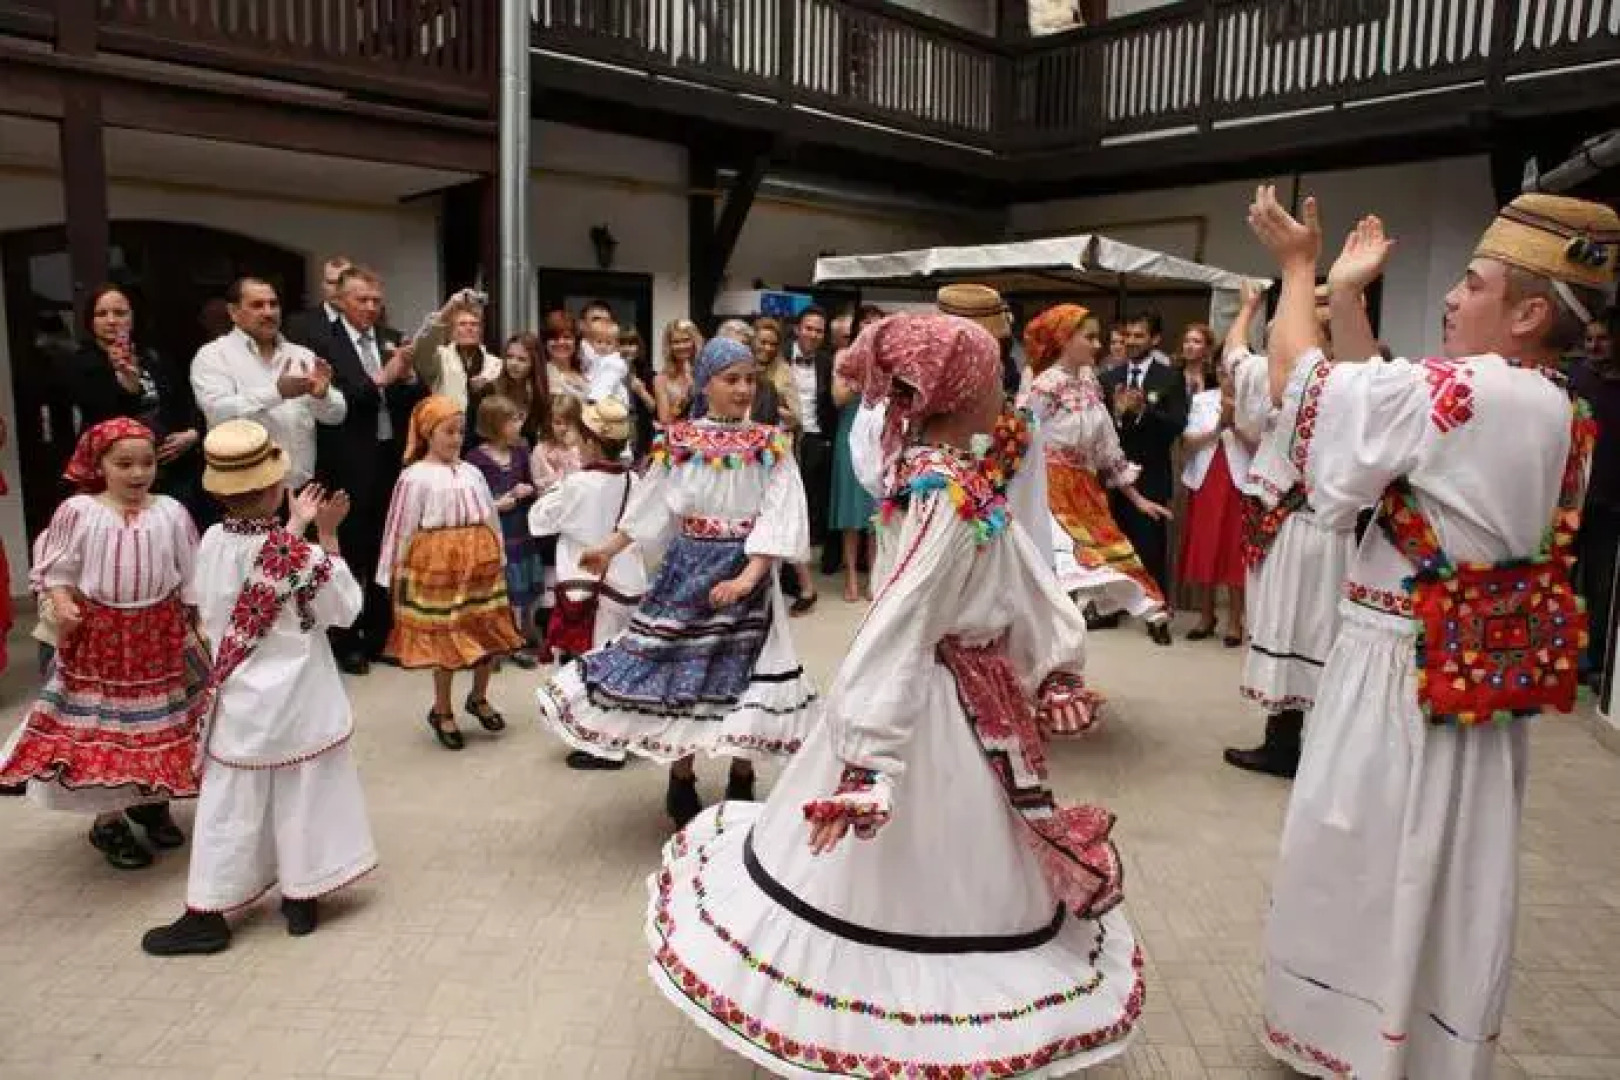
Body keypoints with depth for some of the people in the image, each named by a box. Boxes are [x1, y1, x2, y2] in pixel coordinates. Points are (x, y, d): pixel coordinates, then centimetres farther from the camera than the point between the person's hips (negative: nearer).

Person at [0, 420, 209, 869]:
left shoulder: (171, 512, -4)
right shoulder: (78, 511, -9)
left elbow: (191, 577, 2)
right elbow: (58, 569, -1)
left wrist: (203, 624, 2)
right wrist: (62, 605, -18)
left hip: (161, 632, 2)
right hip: (99, 634, -2)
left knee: (160, 720, 14)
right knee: (100, 725, 6)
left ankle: (153, 799, 35)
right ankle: (107, 820, 23)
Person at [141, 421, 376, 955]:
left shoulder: (212, 541, -7)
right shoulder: (301, 556, -20)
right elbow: (347, 608, -7)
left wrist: (293, 528, 13)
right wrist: (327, 536, -7)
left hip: (240, 701, 3)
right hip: (298, 703, -3)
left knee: (230, 805, 13)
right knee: (300, 800, 12)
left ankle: (206, 914, 20)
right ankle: (301, 899, 23)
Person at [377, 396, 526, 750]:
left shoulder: (472, 473, 8)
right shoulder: (415, 477, -7)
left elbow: (490, 520, 14)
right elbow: (402, 529, -5)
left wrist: (498, 560, 16)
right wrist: (394, 577, -3)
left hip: (481, 565, 5)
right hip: (438, 566, -5)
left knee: (491, 635, 10)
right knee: (446, 640, 2)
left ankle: (479, 698, 33)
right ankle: (442, 712, 21)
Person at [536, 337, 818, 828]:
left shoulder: (769, 445, -5)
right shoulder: (679, 441, -1)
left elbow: (778, 517, -12)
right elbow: (651, 506, 6)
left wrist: (748, 577, -22)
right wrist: (608, 548, 7)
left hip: (746, 571, -1)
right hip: (690, 567, 1)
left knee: (742, 674, 7)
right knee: (680, 670, 6)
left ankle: (741, 784, 26)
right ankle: (681, 783, 24)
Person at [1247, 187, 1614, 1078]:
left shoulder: (1464, 393, -22)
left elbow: (1300, 381, -14)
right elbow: (1374, 397, 12)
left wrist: (1298, 270, 2)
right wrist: (1345, 294, 14)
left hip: (1401, 673, -8)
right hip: (1480, 680, 8)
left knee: (1365, 867, 9)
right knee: (1446, 874, 20)